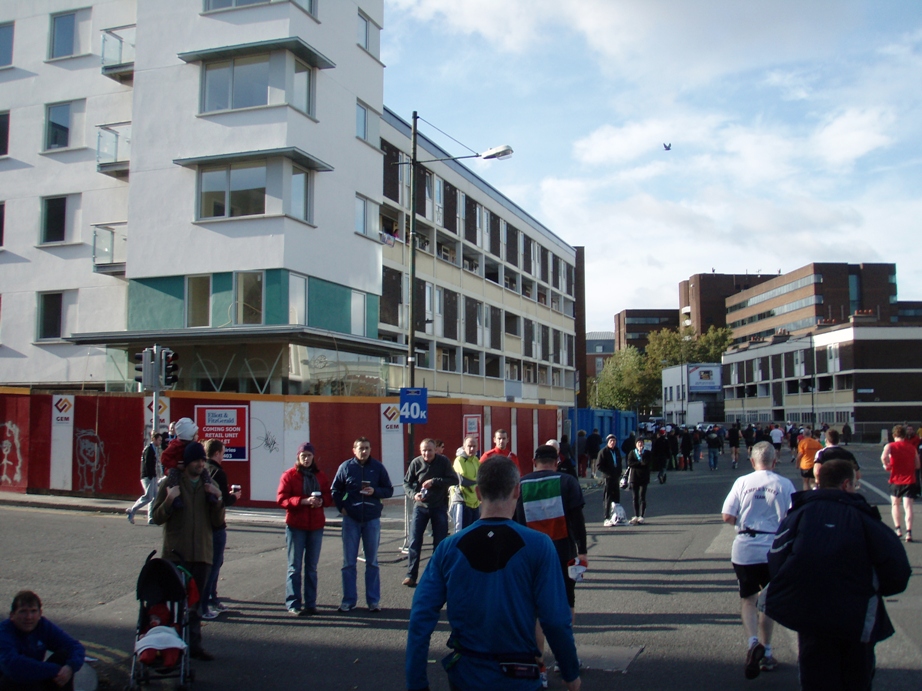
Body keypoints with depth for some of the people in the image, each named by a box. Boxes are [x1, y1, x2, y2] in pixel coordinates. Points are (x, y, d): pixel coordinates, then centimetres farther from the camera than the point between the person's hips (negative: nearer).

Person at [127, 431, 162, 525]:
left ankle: (151, 518, 6)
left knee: (154, 497, 5)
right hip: (148, 476, -9)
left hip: (153, 476, 9)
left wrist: (156, 474, 11)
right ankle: (131, 511, 1)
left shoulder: (156, 449, 17)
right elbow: (147, 463, -18)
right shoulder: (149, 448, -11)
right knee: (148, 497, -11)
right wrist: (150, 476, -20)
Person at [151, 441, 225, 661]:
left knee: (195, 602, 9)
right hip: (175, 553, -3)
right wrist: (169, 501, -19)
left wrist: (218, 500, -10)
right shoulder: (170, 484, 1)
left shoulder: (210, 486, 9)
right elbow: (157, 518, -2)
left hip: (202, 553, 3)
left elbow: (218, 522, 6)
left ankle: (194, 644, 16)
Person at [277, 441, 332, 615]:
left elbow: (329, 496, 11)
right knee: (295, 566, -2)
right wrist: (304, 501, -21)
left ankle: (310, 603, 15)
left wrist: (321, 501, -12)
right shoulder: (289, 475, -2)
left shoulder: (320, 475, 11)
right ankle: (293, 603, 4)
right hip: (295, 526, -4)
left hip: (316, 526, 4)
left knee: (312, 567, 9)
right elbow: (281, 499, -10)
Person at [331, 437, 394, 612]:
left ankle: (373, 600, 14)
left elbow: (389, 490, 3)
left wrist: (375, 491, -15)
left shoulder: (378, 467, 0)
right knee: (348, 562, 4)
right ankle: (348, 600, 13)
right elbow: (335, 490, 9)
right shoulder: (346, 467, -1)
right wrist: (341, 507, -4)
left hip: (372, 519, 0)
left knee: (372, 562, 7)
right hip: (351, 519, 0)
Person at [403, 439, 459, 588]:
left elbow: (454, 480, -11)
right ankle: (411, 575, 4)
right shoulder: (416, 463, -5)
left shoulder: (444, 461, -7)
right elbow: (406, 483, 1)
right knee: (414, 542, -3)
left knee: (440, 542, 5)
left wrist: (434, 481, -21)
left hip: (439, 507, 0)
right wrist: (413, 494, -18)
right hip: (420, 506, 1)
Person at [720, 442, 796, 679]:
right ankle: (765, 653, 22)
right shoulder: (785, 485, -4)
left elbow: (727, 516, -6)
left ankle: (753, 642, -14)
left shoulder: (742, 482, -3)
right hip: (774, 549, 1)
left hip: (745, 549, -1)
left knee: (748, 599, 10)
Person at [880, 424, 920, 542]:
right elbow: (917, 465, 9)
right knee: (908, 506, -5)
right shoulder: (912, 447, 6)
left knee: (895, 504, 19)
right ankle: (909, 532, -18)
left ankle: (898, 529, 15)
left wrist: (887, 466, -7)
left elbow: (884, 457, -25)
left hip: (896, 480, -1)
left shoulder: (890, 446, -4)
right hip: (910, 480, 1)